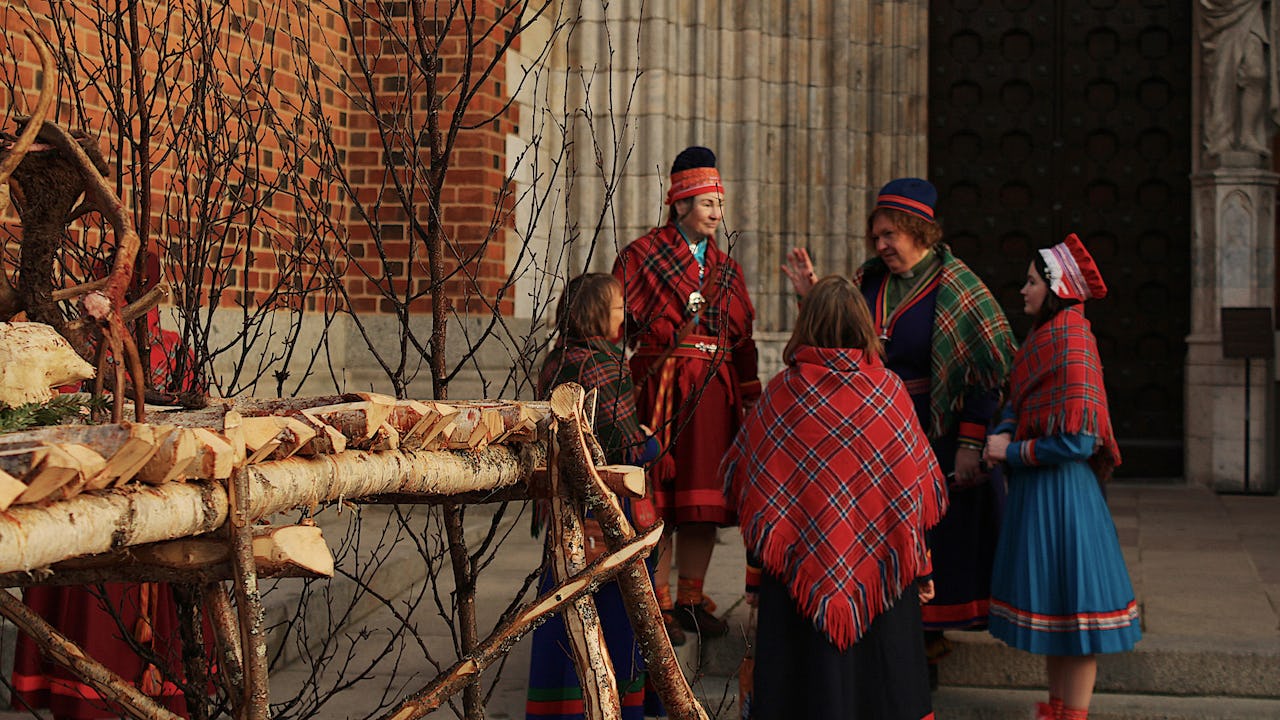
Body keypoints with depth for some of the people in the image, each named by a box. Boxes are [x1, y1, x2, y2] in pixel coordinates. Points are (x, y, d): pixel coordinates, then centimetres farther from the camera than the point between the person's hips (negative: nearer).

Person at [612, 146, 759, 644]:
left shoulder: (726, 268, 16)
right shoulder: (641, 256, 0)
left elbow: (744, 341, 16)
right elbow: (618, 325, -6)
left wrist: (749, 402, 10)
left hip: (714, 395, 5)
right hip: (660, 391, -5)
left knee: (703, 500, 6)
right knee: (658, 503, -4)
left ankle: (691, 600, 16)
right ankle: (658, 606, 4)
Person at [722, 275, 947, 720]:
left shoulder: (782, 392, -7)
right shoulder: (889, 390, -5)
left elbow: (746, 484, -3)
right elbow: (917, 488, 0)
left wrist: (754, 571, 6)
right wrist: (923, 566, 10)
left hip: (801, 562, -1)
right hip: (879, 565, 1)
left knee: (809, 677, 8)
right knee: (882, 684, 12)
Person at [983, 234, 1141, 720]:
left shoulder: (1072, 347, -18)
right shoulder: (1042, 339, 11)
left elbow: (1077, 441, -23)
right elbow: (1016, 400, 15)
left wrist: (1013, 453, -14)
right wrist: (1003, 433, -6)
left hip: (1060, 492, -10)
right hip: (1034, 489, 10)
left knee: (1070, 605, -1)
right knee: (1049, 606, 16)